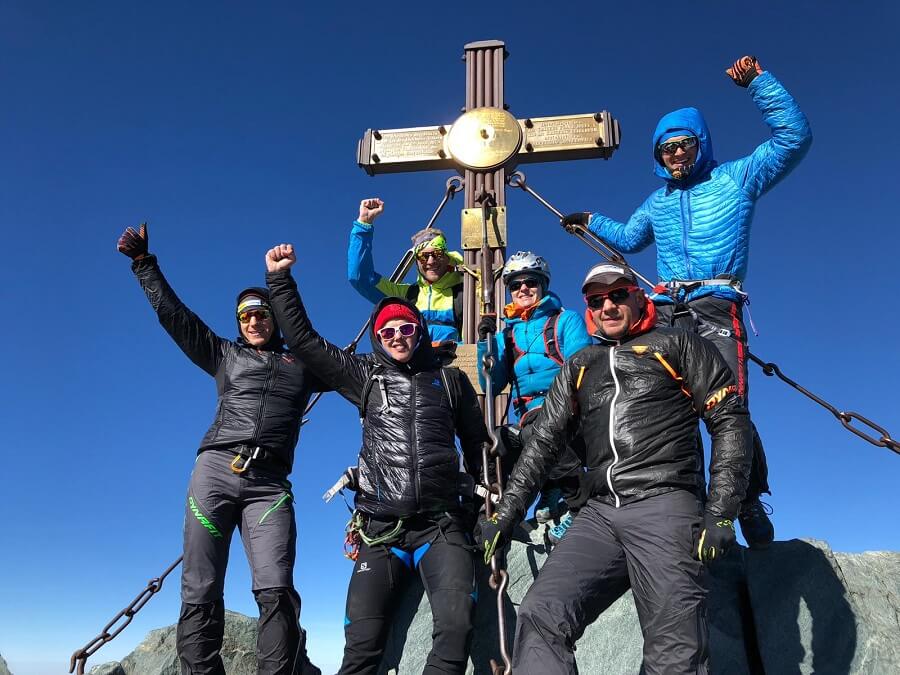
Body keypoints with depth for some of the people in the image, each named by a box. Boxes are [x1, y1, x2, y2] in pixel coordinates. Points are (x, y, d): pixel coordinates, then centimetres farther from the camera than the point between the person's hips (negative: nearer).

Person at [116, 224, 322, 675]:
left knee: (276, 591, -17)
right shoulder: (225, 355, 23)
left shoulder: (303, 365, 23)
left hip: (269, 484, -1)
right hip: (216, 470, 1)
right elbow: (173, 315, 23)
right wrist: (144, 264, 23)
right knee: (200, 593, -5)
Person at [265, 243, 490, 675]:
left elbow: (477, 445, 20)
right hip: (380, 529, 1)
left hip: (441, 525, 0)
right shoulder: (365, 375, 13)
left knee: (456, 624, -24)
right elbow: (303, 339, 13)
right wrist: (279, 278, 12)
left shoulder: (451, 380, 14)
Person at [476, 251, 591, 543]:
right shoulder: (506, 334, 20)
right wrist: (485, 342, 0)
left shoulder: (567, 320, 7)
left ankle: (574, 502, -17)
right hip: (528, 418, 6)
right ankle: (553, 491, 0)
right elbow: (493, 386, 11)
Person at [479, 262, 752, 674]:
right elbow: (543, 442, 21)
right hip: (599, 514, 4)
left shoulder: (678, 346, 12)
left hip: (664, 505, -4)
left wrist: (719, 514, -7)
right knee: (541, 617, -15)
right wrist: (506, 514, 11)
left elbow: (730, 424, 4)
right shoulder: (579, 367, 25)